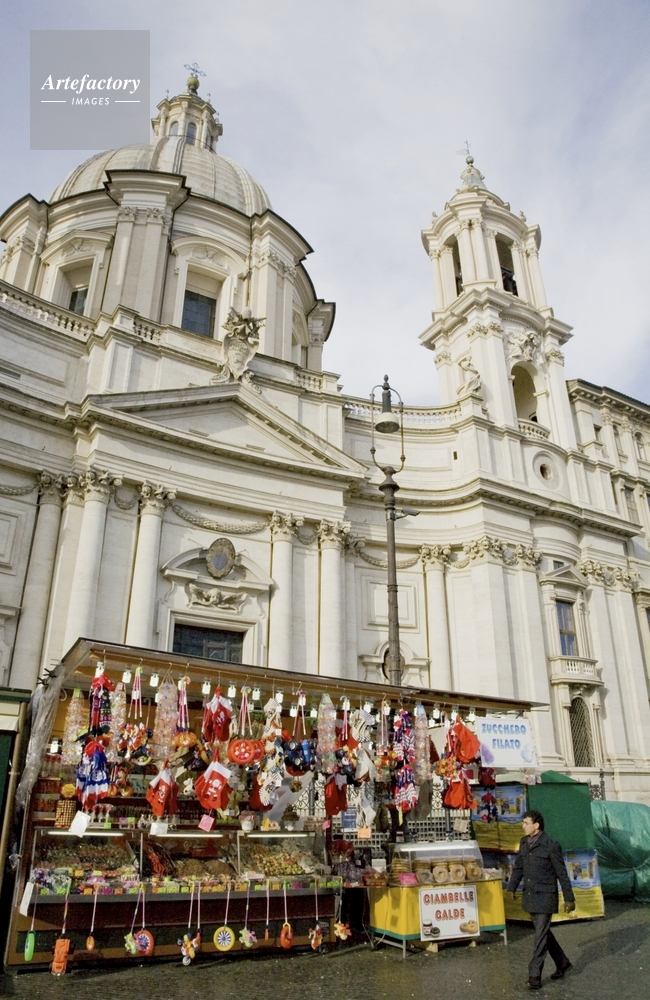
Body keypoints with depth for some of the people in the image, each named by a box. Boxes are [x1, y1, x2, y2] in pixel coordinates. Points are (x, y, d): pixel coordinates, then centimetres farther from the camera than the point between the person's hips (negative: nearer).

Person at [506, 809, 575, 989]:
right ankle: (562, 963, 37)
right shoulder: (524, 842, 3)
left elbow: (562, 873, -11)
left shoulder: (551, 845, -16)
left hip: (545, 897, -7)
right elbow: (518, 867, 12)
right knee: (544, 932, 18)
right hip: (530, 896, 7)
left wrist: (569, 898, -8)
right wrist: (511, 888, 8)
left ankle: (534, 976, 6)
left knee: (540, 936, -2)